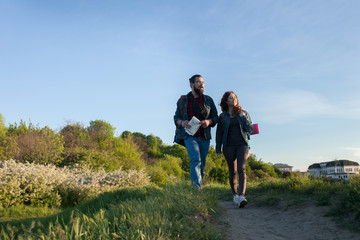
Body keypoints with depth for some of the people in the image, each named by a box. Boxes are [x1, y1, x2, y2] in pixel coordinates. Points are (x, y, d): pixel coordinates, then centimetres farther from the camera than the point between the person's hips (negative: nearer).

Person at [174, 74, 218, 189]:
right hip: (190, 135, -3)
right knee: (196, 160, -21)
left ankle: (198, 188, 13)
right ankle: (196, 188, -30)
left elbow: (215, 117, 13)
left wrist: (209, 121, -9)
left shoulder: (208, 100, 13)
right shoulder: (183, 100, 9)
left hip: (204, 137, 3)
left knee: (201, 164, 4)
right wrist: (182, 122, -12)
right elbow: (176, 117, 11)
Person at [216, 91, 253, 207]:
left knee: (241, 169, -17)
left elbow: (250, 129, 4)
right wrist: (218, 150, 3)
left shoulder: (243, 113, 9)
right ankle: (235, 194, 24)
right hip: (228, 146, 1)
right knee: (232, 171, 6)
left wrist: (243, 117, -9)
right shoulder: (222, 116, 8)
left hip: (242, 145, -1)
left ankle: (242, 196, -28)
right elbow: (219, 134, 8)